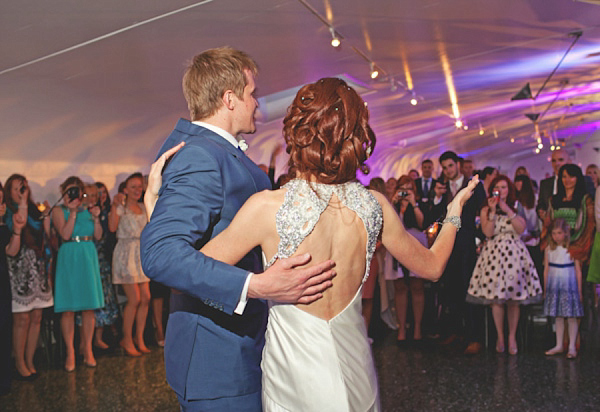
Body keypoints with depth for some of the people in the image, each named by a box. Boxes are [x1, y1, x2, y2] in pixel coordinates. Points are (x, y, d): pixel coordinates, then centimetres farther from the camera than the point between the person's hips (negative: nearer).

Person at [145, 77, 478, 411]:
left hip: (295, 375, -3)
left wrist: (153, 198, -7)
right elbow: (432, 266, 7)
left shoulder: (268, 207, -22)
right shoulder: (375, 206, -9)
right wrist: (455, 212, 23)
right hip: (355, 371, 3)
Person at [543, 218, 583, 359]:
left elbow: (578, 271, -2)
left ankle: (572, 346, 8)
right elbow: (546, 270, 10)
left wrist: (579, 290, -2)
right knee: (558, 317, 9)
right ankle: (559, 346, 17)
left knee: (571, 317, -1)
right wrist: (545, 288, 10)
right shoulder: (549, 249, 4)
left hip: (569, 286, -3)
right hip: (554, 287, 3)